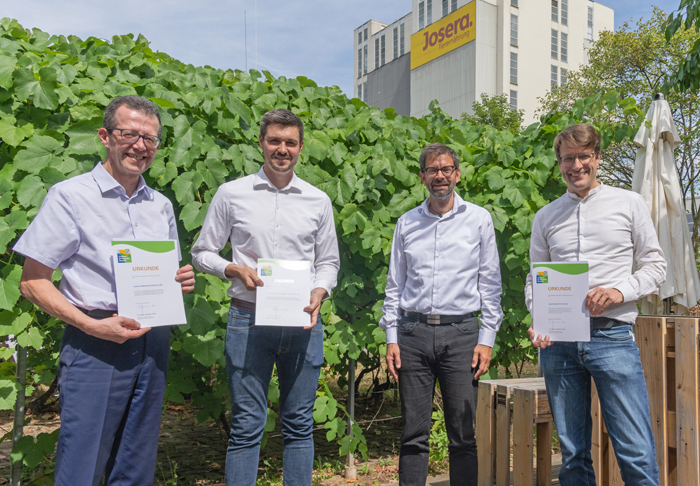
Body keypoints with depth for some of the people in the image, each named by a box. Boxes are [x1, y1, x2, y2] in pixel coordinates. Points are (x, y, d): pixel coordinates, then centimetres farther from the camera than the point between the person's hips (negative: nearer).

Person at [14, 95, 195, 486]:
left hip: (153, 345, 5)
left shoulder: (161, 205, 13)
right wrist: (92, 326, -18)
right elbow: (33, 281, -6)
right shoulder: (70, 196, -3)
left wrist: (182, 282, -2)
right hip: (94, 346, -5)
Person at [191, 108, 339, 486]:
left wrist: (317, 296, -6)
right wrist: (235, 270, -9)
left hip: (302, 323, 2)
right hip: (249, 319, -2)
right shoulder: (232, 194, 4)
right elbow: (202, 253, 9)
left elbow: (328, 262, 13)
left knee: (299, 423, 11)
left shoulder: (318, 201, 9)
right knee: (246, 425, 3)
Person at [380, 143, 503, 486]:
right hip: (413, 332, 2)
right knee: (414, 433, 5)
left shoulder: (478, 219, 6)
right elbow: (394, 285, 13)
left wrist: (486, 339, -2)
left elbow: (490, 283, 5)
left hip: (461, 332, -1)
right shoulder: (407, 223, 11)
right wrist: (391, 338, 5)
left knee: (463, 434, 3)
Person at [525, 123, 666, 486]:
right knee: (572, 453, 9)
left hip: (612, 336, -2)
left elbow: (655, 266, 8)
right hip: (557, 340, 2)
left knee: (637, 453, -6)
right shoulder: (545, 216, 13)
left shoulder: (629, 203, 8)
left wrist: (619, 291, -10)